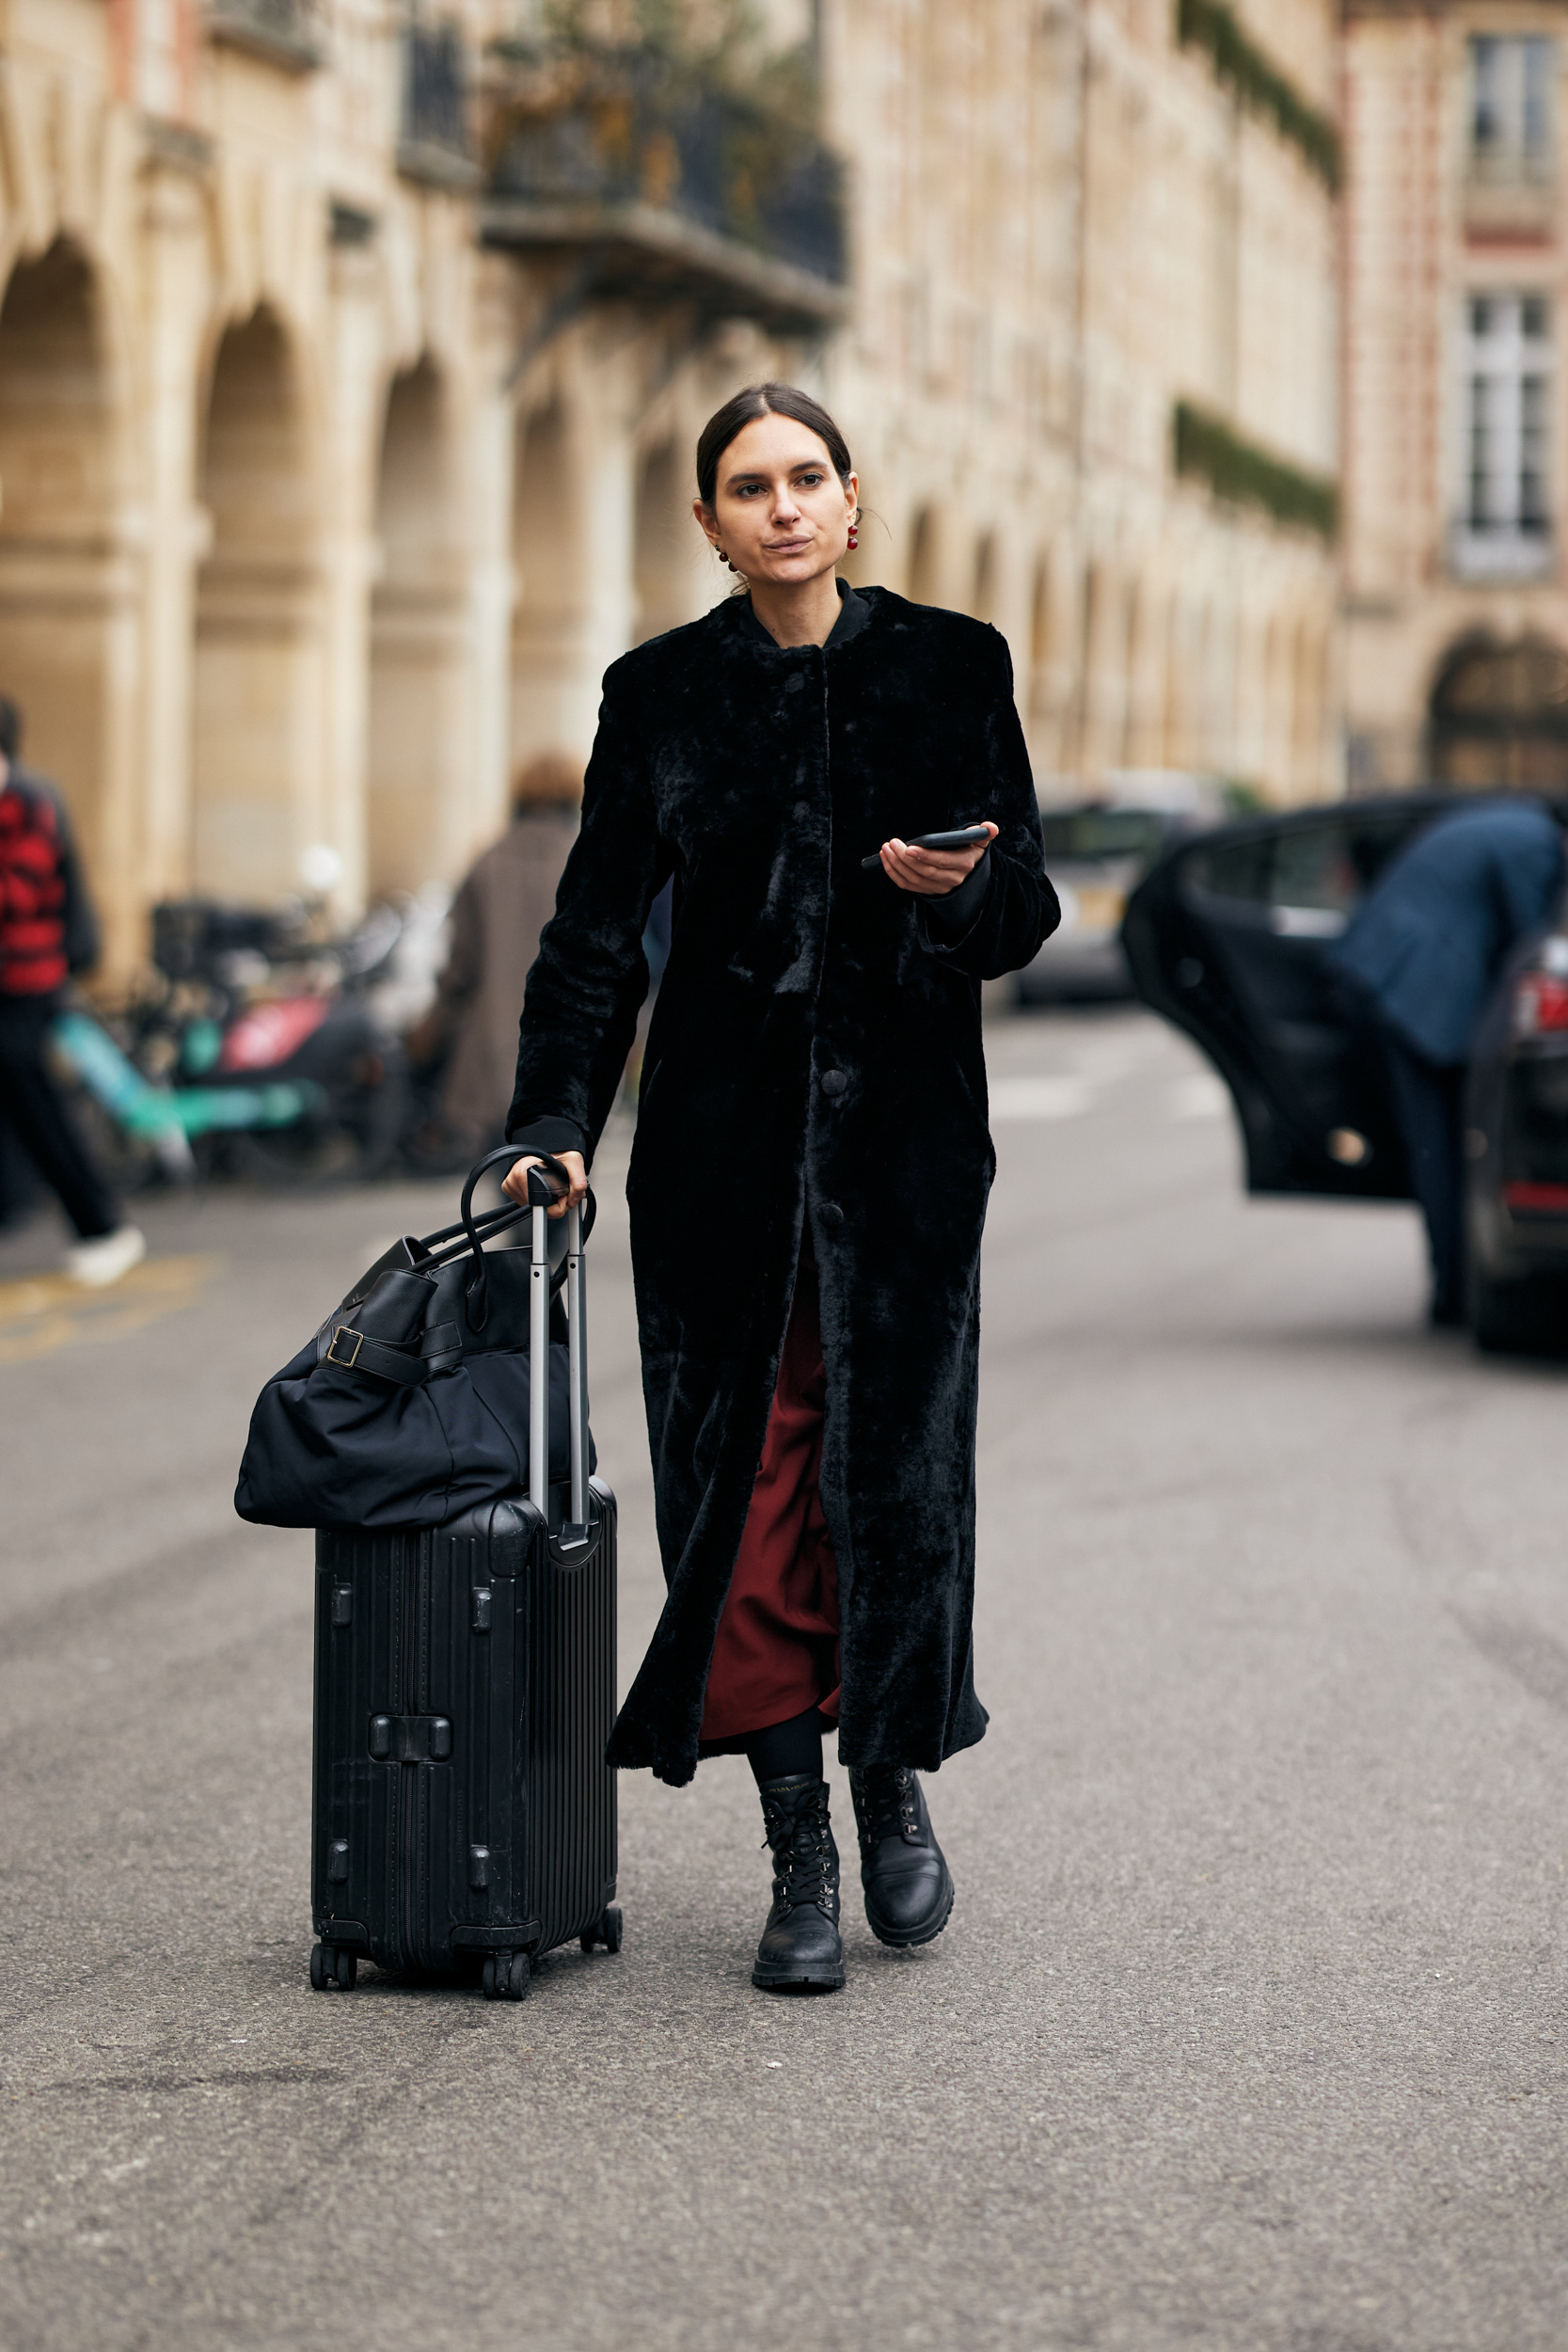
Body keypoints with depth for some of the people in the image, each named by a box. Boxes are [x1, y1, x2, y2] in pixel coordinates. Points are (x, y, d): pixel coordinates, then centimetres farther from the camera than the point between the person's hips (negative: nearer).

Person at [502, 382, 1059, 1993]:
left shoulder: (951, 667, 3)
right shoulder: (660, 694, 4)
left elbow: (1024, 916, 4)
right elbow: (597, 930, 4)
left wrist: (957, 887, -19)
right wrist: (556, 1122, -6)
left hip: (903, 1120, 0)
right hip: (725, 1129, 1)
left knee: (896, 1469, -3)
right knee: (746, 1477, -1)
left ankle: (893, 1782, 23)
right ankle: (798, 1859, 8)